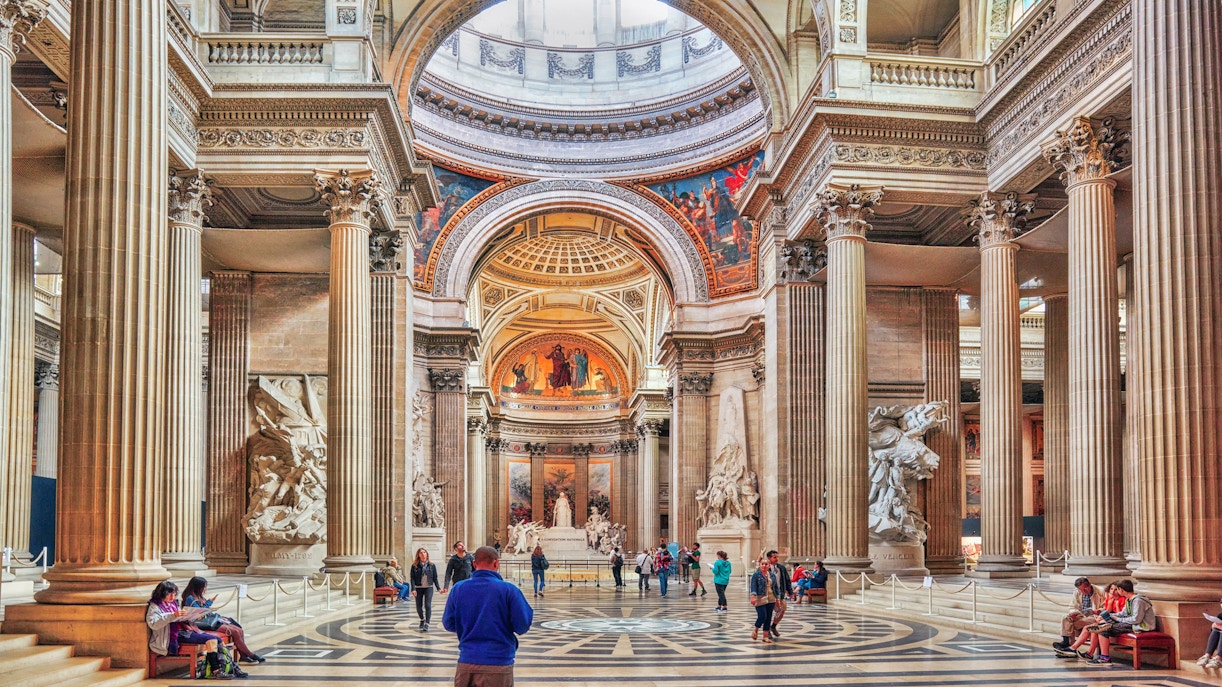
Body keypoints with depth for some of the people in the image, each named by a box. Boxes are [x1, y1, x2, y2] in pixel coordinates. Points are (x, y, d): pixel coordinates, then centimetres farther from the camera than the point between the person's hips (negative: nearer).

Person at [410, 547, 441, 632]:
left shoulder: (431, 565, 4)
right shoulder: (415, 566, 0)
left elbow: (435, 577, 7)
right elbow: (412, 578, -3)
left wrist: (438, 588, 2)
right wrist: (413, 589, -14)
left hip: (429, 587, -1)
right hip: (418, 588, 1)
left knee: (428, 605, -13)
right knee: (419, 607, 9)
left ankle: (427, 624, -11)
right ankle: (422, 620, 37)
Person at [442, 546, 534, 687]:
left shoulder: (458, 588, 0)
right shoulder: (508, 590, -9)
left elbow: (449, 624, 7)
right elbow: (522, 626, -9)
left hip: (466, 662, 3)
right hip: (499, 663, -2)